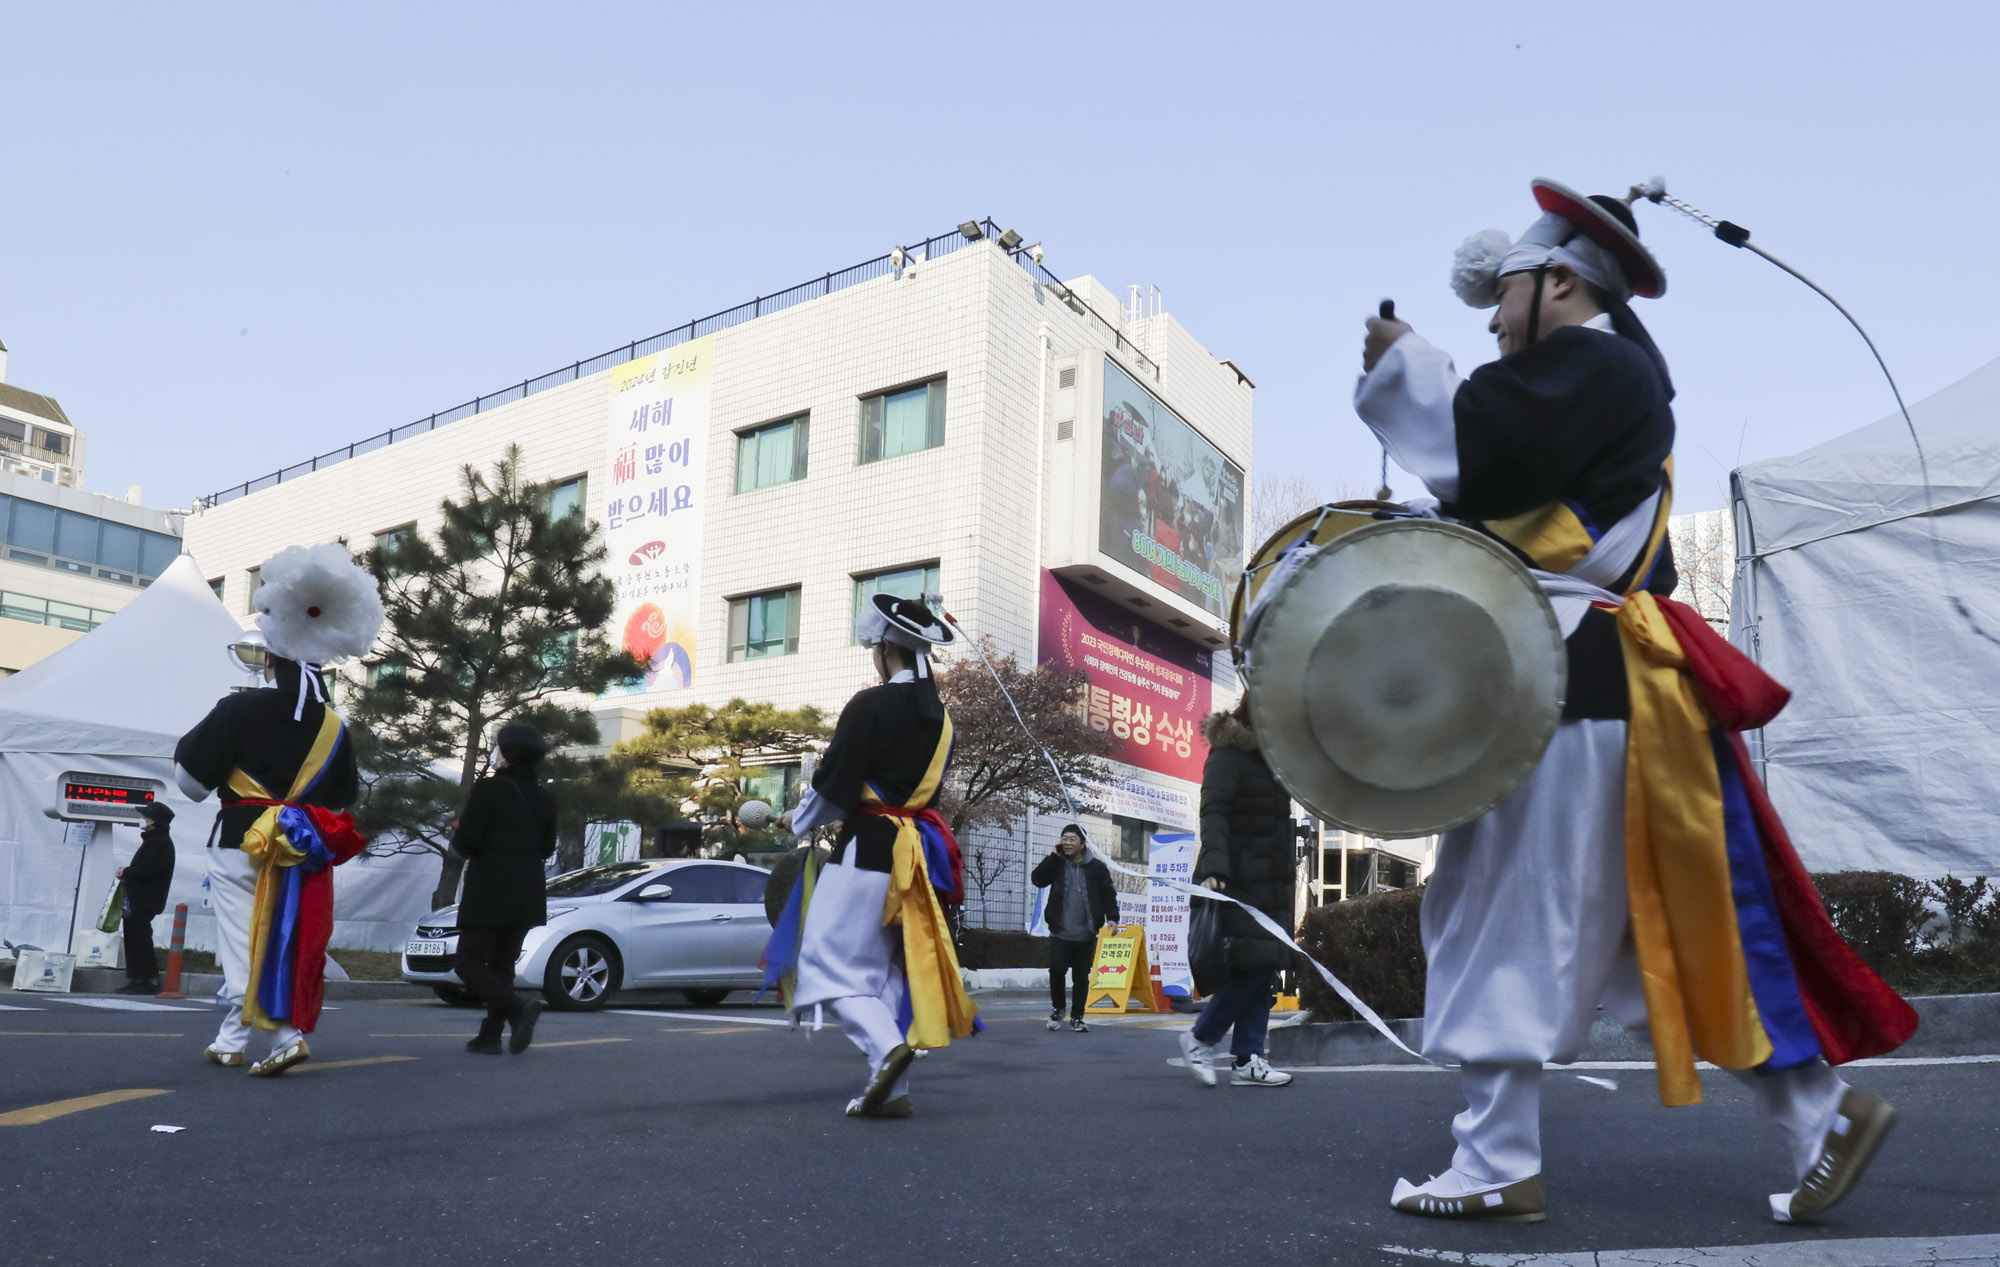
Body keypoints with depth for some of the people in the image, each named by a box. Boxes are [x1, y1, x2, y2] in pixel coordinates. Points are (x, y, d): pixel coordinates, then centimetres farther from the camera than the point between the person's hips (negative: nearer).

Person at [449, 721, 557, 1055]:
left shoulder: (488, 789, -11)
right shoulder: (545, 798, 7)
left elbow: (464, 843, -13)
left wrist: (457, 833, 8)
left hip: (489, 893, -6)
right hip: (528, 896, 6)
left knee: (469, 963, -1)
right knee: (502, 964, 15)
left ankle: (517, 1008, -22)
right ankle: (490, 1035, 12)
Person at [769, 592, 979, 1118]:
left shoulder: (871, 705, -13)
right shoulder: (939, 715, 11)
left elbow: (834, 786, -11)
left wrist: (798, 820, 7)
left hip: (866, 851, -7)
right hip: (914, 852, 8)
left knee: (829, 957, -1)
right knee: (889, 968, 13)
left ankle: (885, 1046, -22)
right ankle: (892, 1088, 11)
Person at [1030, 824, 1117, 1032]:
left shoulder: (1096, 867, 1)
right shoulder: (1056, 864, 4)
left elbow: (1108, 893, 2)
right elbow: (1037, 879, -10)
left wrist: (1112, 917, -10)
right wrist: (1053, 856, -12)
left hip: (1086, 935, 0)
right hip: (1060, 932, 0)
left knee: (1081, 977, 7)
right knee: (1056, 970, -8)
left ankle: (1076, 1017, 20)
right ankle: (1057, 1008, 17)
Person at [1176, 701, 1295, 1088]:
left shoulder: (1271, 760, 18)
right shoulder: (1227, 758, -9)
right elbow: (1214, 814, -22)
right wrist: (1214, 867, -35)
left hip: (1270, 883, 9)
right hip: (1236, 882, -9)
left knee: (1266, 968, 4)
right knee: (1253, 962, -14)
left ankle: (1247, 1060, 8)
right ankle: (1200, 1039, 3)